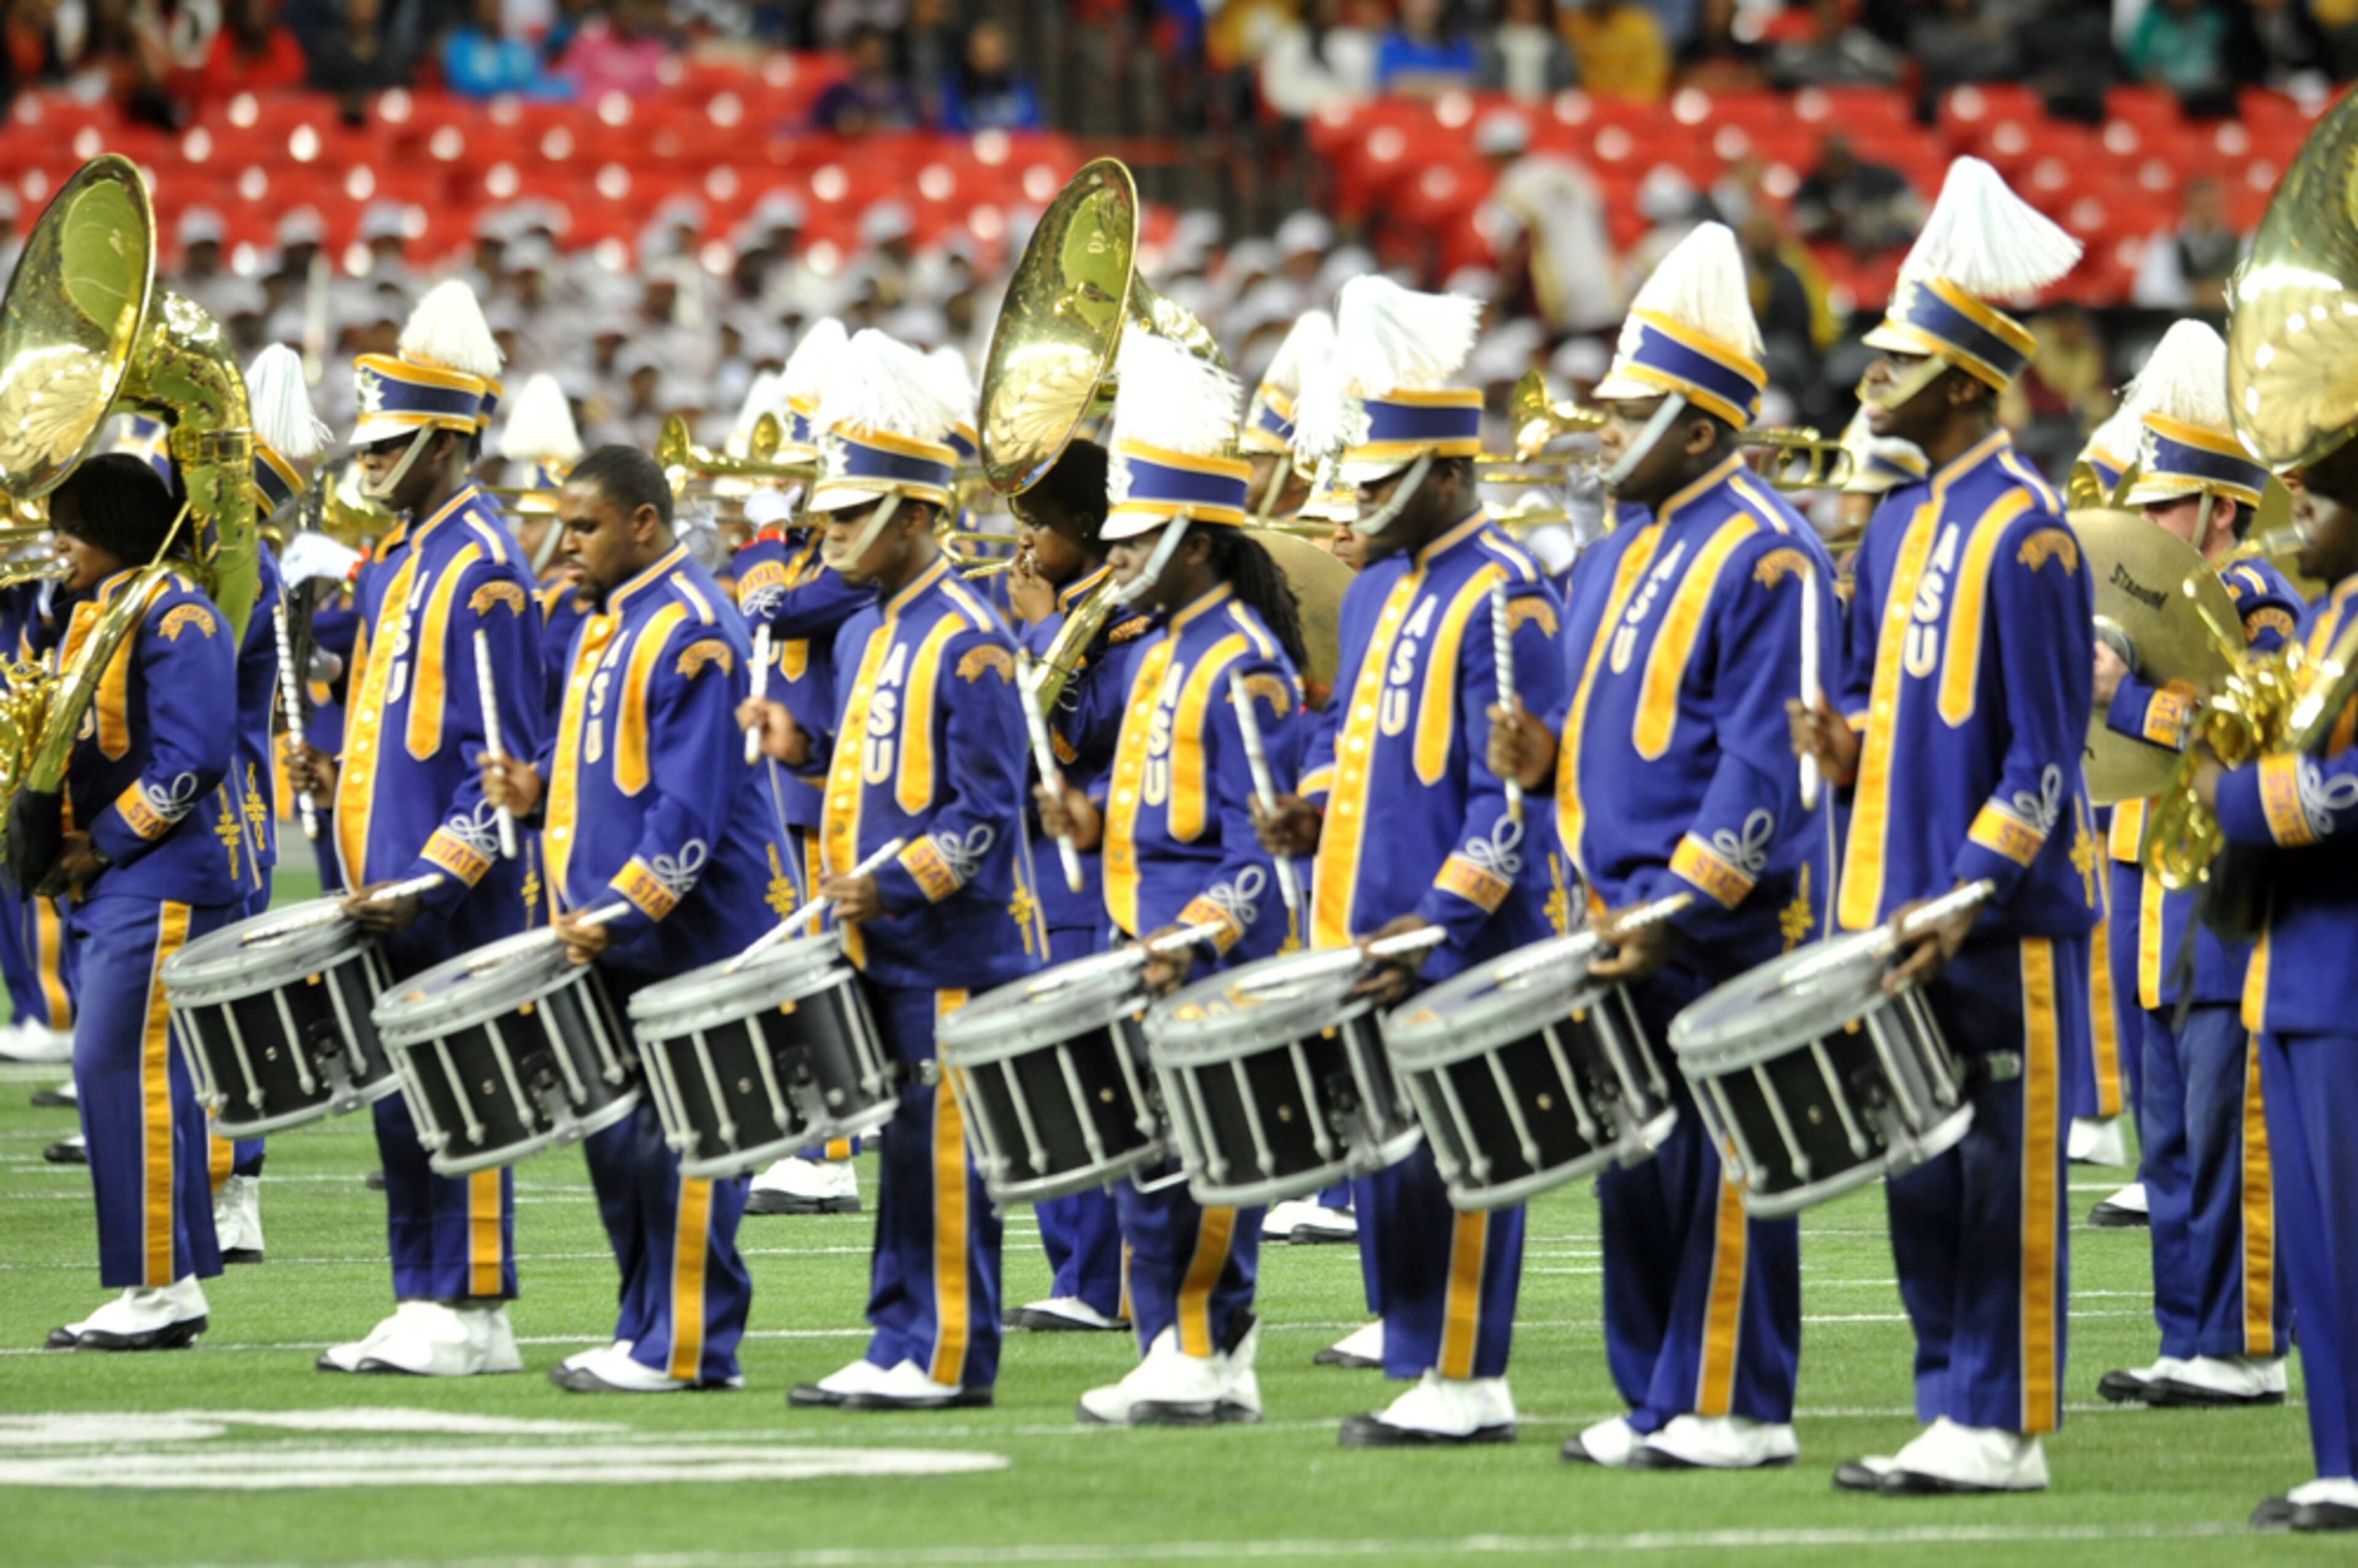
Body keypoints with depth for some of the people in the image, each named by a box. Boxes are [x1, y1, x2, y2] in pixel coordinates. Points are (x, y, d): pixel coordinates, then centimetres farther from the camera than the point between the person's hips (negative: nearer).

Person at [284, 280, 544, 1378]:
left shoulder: (482, 571, -13)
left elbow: (502, 759, -16)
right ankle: (422, 1311, 14)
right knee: (403, 1109, 10)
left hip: (458, 899, -9)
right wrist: (336, 772, 7)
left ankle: (473, 1318, -1)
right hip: (390, 890, 9)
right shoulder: (393, 565, 16)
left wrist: (429, 879, -21)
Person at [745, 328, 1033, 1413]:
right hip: (881, 953, 9)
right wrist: (807, 753, 7)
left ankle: (952, 1358, -1)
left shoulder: (966, 644, -13)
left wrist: (893, 883, -23)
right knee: (901, 1150, 11)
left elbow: (986, 810, -15)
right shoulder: (863, 637, 15)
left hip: (953, 951, -9)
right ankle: (902, 1349, 15)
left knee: (941, 1152, -5)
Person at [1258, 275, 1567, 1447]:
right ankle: (1418, 1366, 16)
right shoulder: (1378, 591, 16)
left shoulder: (1504, 597, -11)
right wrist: (1316, 805, 7)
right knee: (1383, 1154, 10)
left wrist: (1434, 919, -20)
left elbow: (1514, 790, -16)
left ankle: (1464, 1387, -2)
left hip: (1462, 946, -9)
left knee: (1452, 1162, -6)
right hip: (1370, 933, 9)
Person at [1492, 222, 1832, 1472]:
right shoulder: (1618, 555, 15)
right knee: (1636, 1167, 10)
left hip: (1727, 931, -9)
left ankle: (1737, 1408, 1)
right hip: (1628, 921, 9)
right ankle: (1655, 1401, 17)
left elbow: (1765, 764, -17)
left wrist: (1675, 908, -21)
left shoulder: (1764, 559, -12)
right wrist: (1546, 755, 1)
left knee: (1723, 1168, -4)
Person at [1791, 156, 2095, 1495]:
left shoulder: (2024, 535, -12)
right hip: (1908, 911, 9)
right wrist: (1846, 735, 0)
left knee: (2003, 1177, -4)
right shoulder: (1901, 528, 14)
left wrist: (1962, 904, -19)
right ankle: (1952, 1415, 16)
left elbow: (2045, 757, -14)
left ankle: (2003, 1430, -1)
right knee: (1922, 1173, 10)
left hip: (2003, 925, -9)